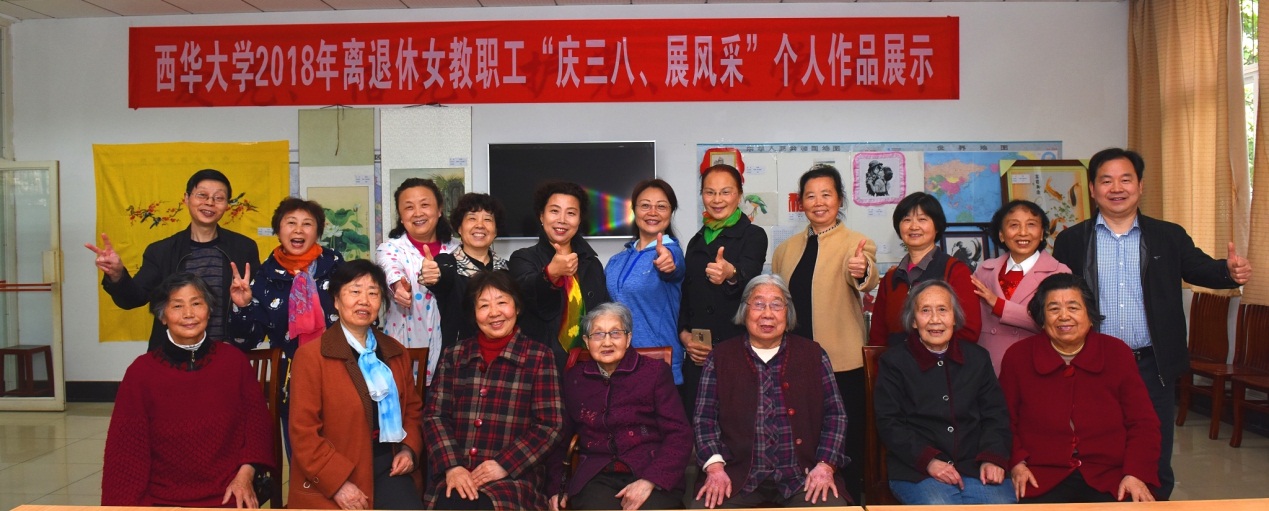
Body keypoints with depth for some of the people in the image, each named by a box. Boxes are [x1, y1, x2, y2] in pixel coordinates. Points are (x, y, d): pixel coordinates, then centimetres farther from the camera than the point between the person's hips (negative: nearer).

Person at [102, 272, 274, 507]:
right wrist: (125, 503, -10)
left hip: (229, 495, 0)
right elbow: (126, 447, 0)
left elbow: (257, 422, 6)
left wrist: (246, 474, -7)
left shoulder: (235, 362, 1)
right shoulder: (141, 372, -1)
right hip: (163, 499, 0)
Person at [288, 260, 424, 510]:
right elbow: (303, 432, -8)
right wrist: (338, 483, -15)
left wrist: (408, 449, 3)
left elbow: (412, 409, 21)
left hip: (388, 466, 4)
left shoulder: (396, 352, 12)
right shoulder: (311, 355, -5)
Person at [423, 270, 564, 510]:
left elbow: (549, 425, -1)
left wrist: (504, 464, -12)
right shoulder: (454, 355, 12)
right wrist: (451, 466, -9)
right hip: (456, 474, 2)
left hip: (514, 476, -2)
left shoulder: (539, 357, 4)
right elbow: (434, 415, 6)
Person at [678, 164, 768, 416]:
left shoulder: (753, 235, -1)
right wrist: (684, 335, 2)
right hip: (698, 356, 5)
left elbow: (749, 277, -21)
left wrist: (731, 275, -43)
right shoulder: (696, 242, 15)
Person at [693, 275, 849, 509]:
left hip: (803, 473, 1)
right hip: (737, 474, -1)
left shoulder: (813, 354, 12)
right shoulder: (721, 356, 10)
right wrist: (715, 467, -11)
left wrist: (825, 465, -7)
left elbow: (835, 415, 8)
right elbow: (705, 418, 4)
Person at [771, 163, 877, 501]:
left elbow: (867, 280, -24)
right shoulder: (787, 249, 11)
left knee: (847, 443, 4)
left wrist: (862, 272, -47)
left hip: (842, 362, -4)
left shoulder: (856, 244, -3)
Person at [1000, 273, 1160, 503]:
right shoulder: (1018, 357, 6)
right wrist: (1016, 462, -7)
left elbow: (1143, 424, 8)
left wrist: (1136, 474, -6)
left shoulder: (1117, 354, 9)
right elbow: (1005, 421, 10)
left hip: (1109, 479, 2)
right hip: (1041, 480, -1)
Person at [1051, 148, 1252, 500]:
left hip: (1152, 366, 1)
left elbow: (1200, 268, -7)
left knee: (1156, 462, 10)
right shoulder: (1072, 241, 2)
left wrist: (1231, 271, -29)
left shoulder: (1169, 237, 6)